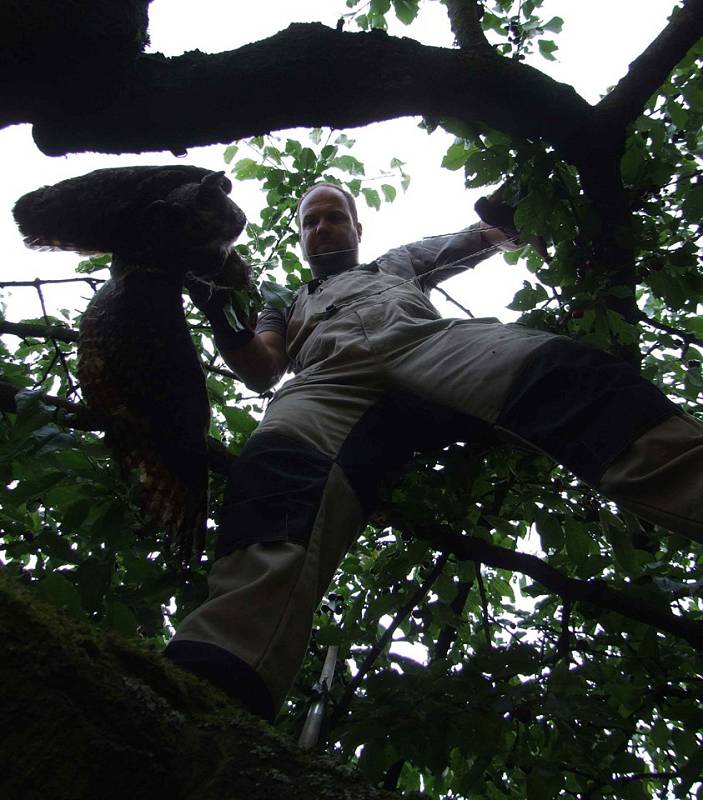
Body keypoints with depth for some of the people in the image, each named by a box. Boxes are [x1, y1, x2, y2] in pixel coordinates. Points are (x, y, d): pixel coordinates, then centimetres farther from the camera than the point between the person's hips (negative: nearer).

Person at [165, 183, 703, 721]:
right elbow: (260, 372, 25)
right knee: (276, 465, -38)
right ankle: (224, 672, -61)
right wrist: (223, 311, 8)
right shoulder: (287, 304, 44)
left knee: (557, 367, -32)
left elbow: (494, 235, 40)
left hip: (429, 341, 1)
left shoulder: (399, 263, 45)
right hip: (328, 381, -1)